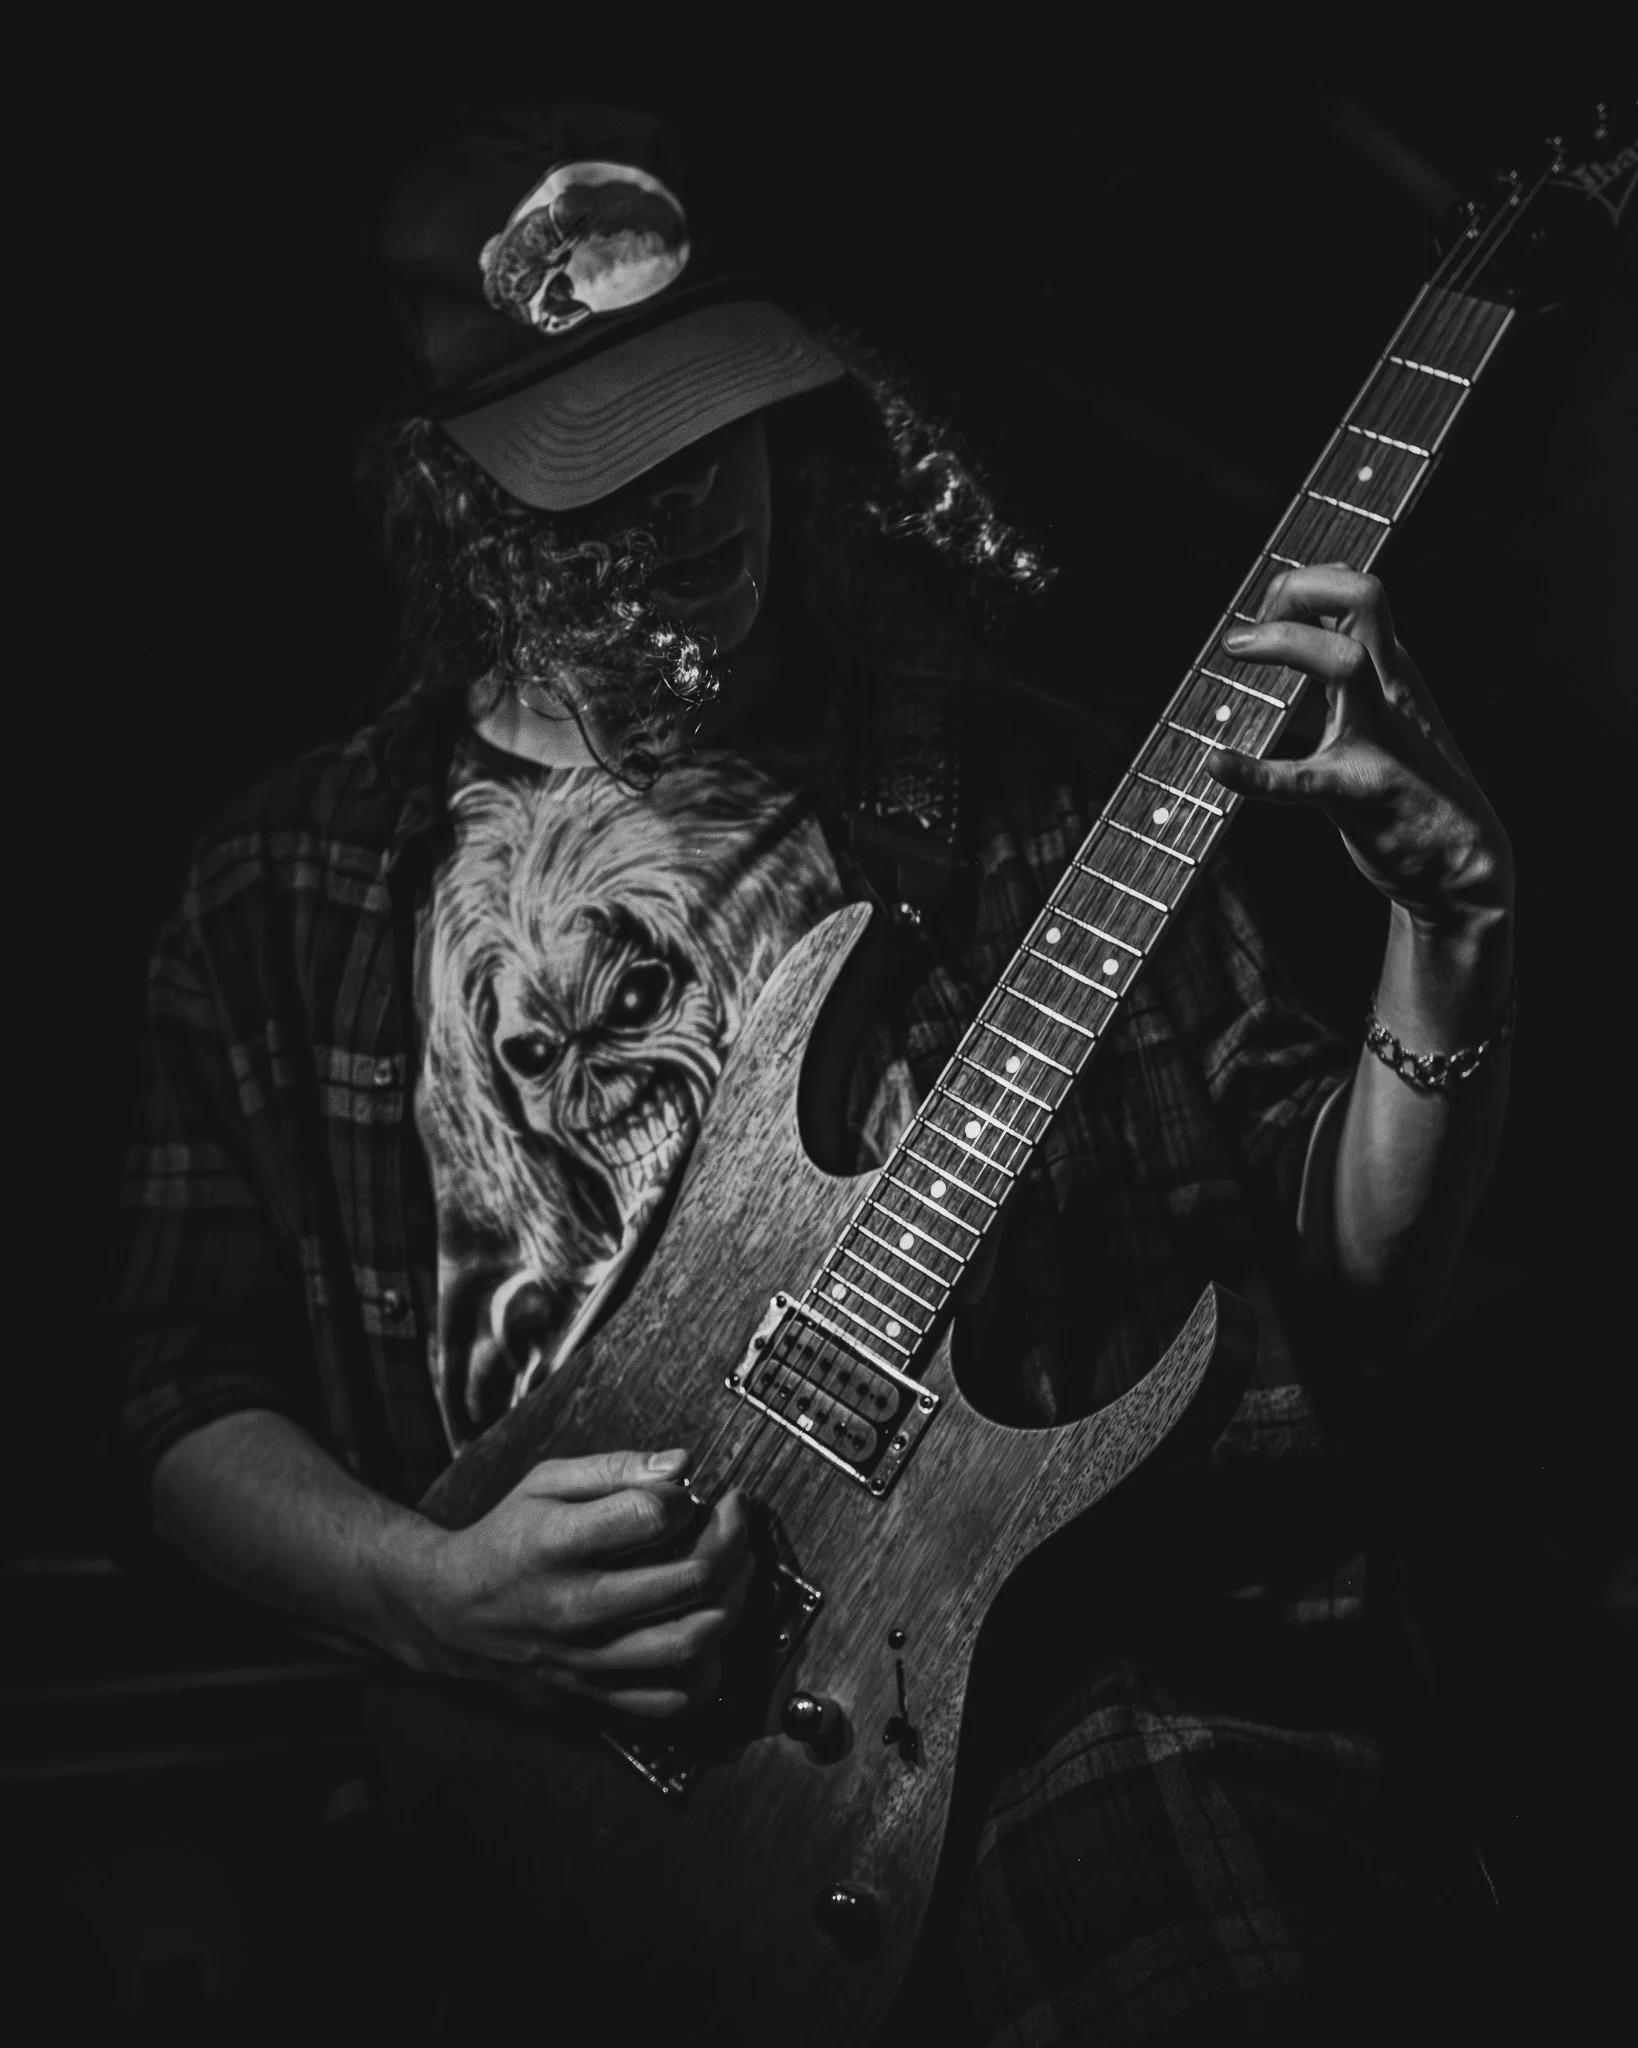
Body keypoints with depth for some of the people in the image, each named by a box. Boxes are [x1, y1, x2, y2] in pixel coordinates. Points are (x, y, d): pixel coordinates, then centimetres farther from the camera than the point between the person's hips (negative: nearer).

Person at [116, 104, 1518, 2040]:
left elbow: (1353, 1258, 2)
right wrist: (426, 1590, -11)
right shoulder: (285, 890, 6)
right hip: (542, 1746, 3)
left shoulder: (1010, 793, 3)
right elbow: (193, 1395, 7)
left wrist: (1449, 912, -14)